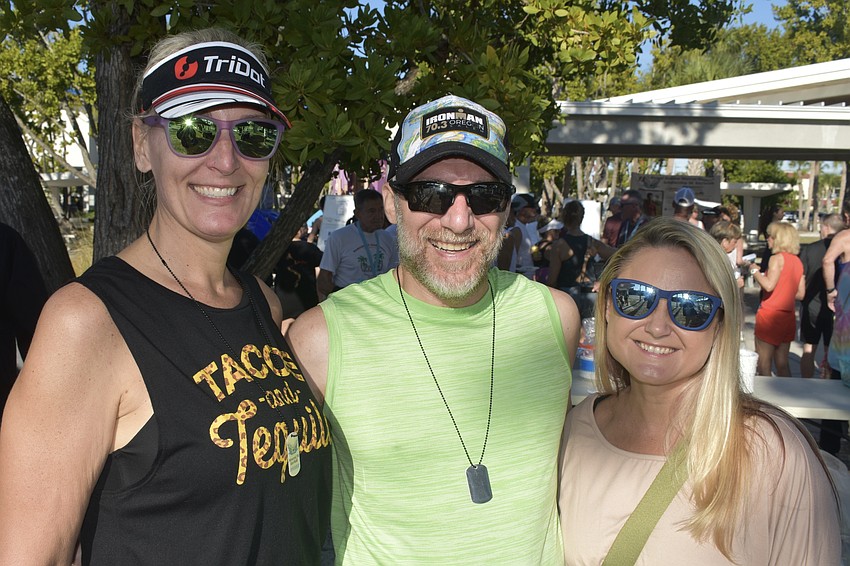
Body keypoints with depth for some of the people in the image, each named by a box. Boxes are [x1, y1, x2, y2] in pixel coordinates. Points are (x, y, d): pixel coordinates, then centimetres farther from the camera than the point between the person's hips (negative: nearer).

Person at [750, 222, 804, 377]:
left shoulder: (777, 258, -11)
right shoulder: (797, 261, 11)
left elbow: (769, 285, -24)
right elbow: (800, 294, 13)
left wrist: (755, 271, -9)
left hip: (770, 315, -7)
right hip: (788, 317, 8)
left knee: (763, 364, 0)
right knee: (782, 363, 14)